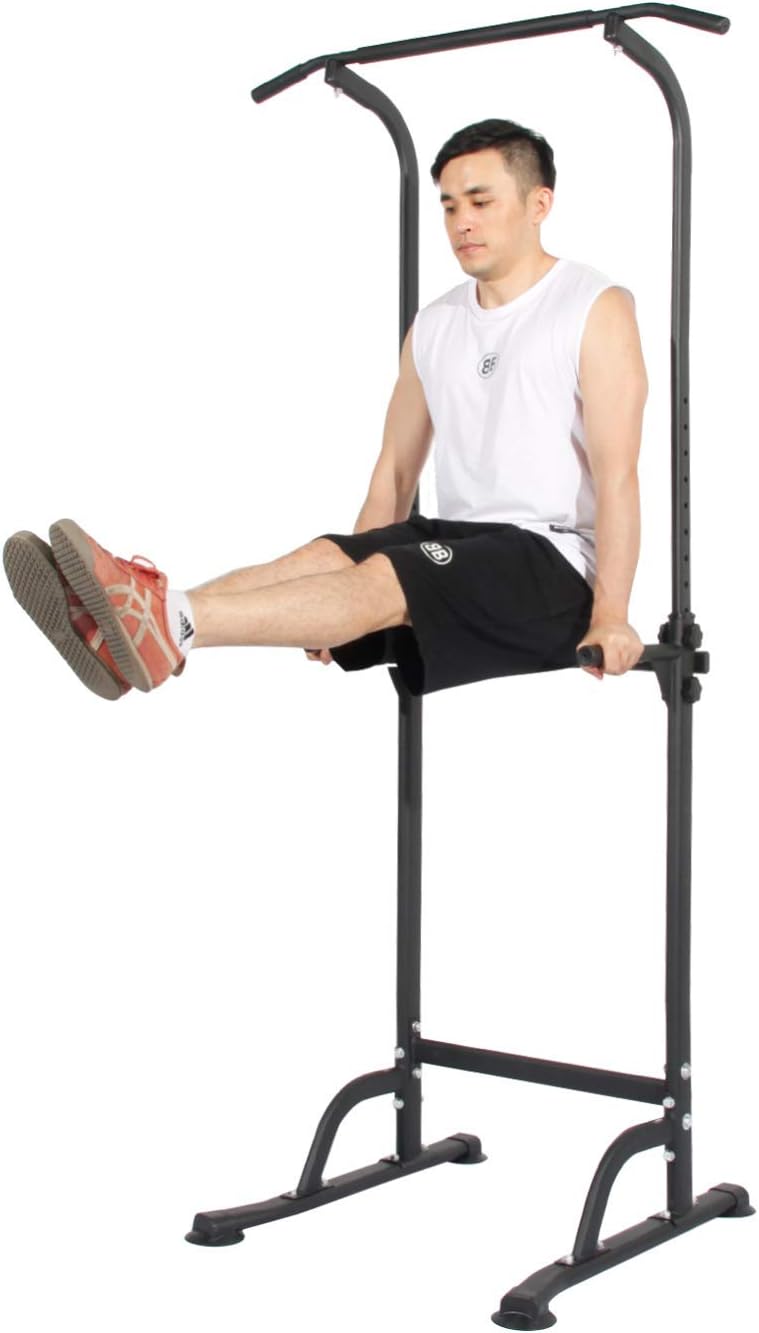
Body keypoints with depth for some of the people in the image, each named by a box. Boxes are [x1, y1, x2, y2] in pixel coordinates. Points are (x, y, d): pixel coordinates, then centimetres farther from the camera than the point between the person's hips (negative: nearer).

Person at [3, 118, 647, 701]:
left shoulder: (597, 309, -5)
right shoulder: (434, 327, 15)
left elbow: (617, 474, -14)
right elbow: (396, 470, 15)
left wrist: (610, 616, -24)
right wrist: (340, 611, 9)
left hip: (555, 563, -6)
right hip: (462, 537, 6)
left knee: (385, 581, -30)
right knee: (324, 556, -21)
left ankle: (172, 624, -49)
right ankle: (140, 624, -43)